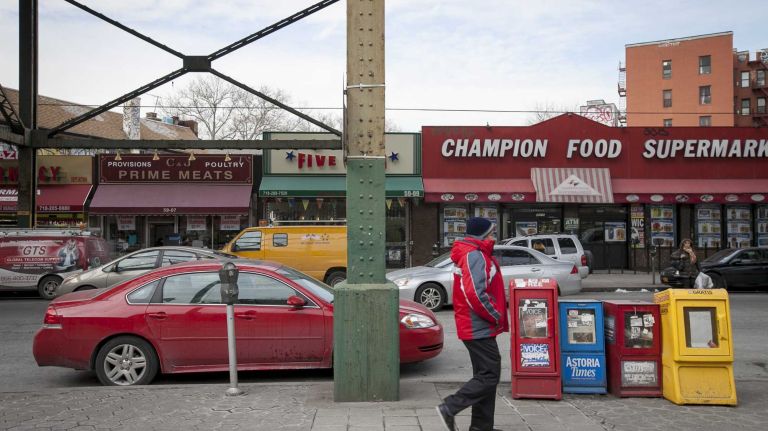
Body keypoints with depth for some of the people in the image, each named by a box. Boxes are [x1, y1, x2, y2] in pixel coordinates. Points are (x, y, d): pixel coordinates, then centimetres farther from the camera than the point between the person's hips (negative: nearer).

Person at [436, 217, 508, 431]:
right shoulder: (475, 256, -17)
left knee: (486, 375, 15)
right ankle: (449, 408, -7)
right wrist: (496, 316, -15)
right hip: (480, 328, -11)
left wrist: (495, 314, 15)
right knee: (489, 376, -8)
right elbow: (475, 294, -27)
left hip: (477, 327, 11)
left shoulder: (474, 255, 17)